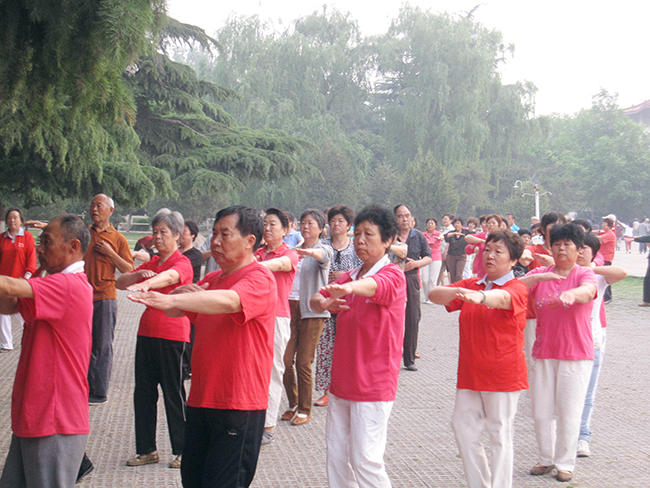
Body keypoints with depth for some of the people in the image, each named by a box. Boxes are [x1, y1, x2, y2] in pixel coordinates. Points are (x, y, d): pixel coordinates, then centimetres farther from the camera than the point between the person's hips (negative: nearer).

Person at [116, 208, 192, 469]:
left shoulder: (182, 262, -6)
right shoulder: (151, 263, 17)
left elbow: (168, 277, -29)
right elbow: (119, 283, 13)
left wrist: (146, 284, -49)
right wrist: (137, 275, -7)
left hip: (172, 334, -7)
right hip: (147, 332, 7)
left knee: (173, 392, -1)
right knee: (143, 392, 8)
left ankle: (182, 450, 11)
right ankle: (147, 450, 19)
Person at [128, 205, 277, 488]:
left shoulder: (260, 279, -13)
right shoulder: (212, 280, 15)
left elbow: (228, 301, -33)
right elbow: (173, 311, 19)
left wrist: (172, 299, -43)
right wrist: (182, 292, -5)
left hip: (239, 404, -8)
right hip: (201, 400, 8)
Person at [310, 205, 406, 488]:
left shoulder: (393, 276, -10)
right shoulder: (348, 277, 13)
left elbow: (374, 286, -33)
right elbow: (315, 299, 2)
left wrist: (350, 288, -55)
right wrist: (323, 302, -22)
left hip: (373, 385, -7)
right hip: (341, 381, 7)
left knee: (365, 460, -6)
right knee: (336, 456, 10)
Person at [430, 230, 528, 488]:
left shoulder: (517, 288, -8)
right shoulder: (471, 285, 10)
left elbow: (502, 298, -33)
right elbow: (434, 295, -3)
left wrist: (480, 297, -56)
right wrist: (457, 292, -25)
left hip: (502, 375, -6)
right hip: (470, 373, 6)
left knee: (500, 435, 0)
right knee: (463, 427, 9)